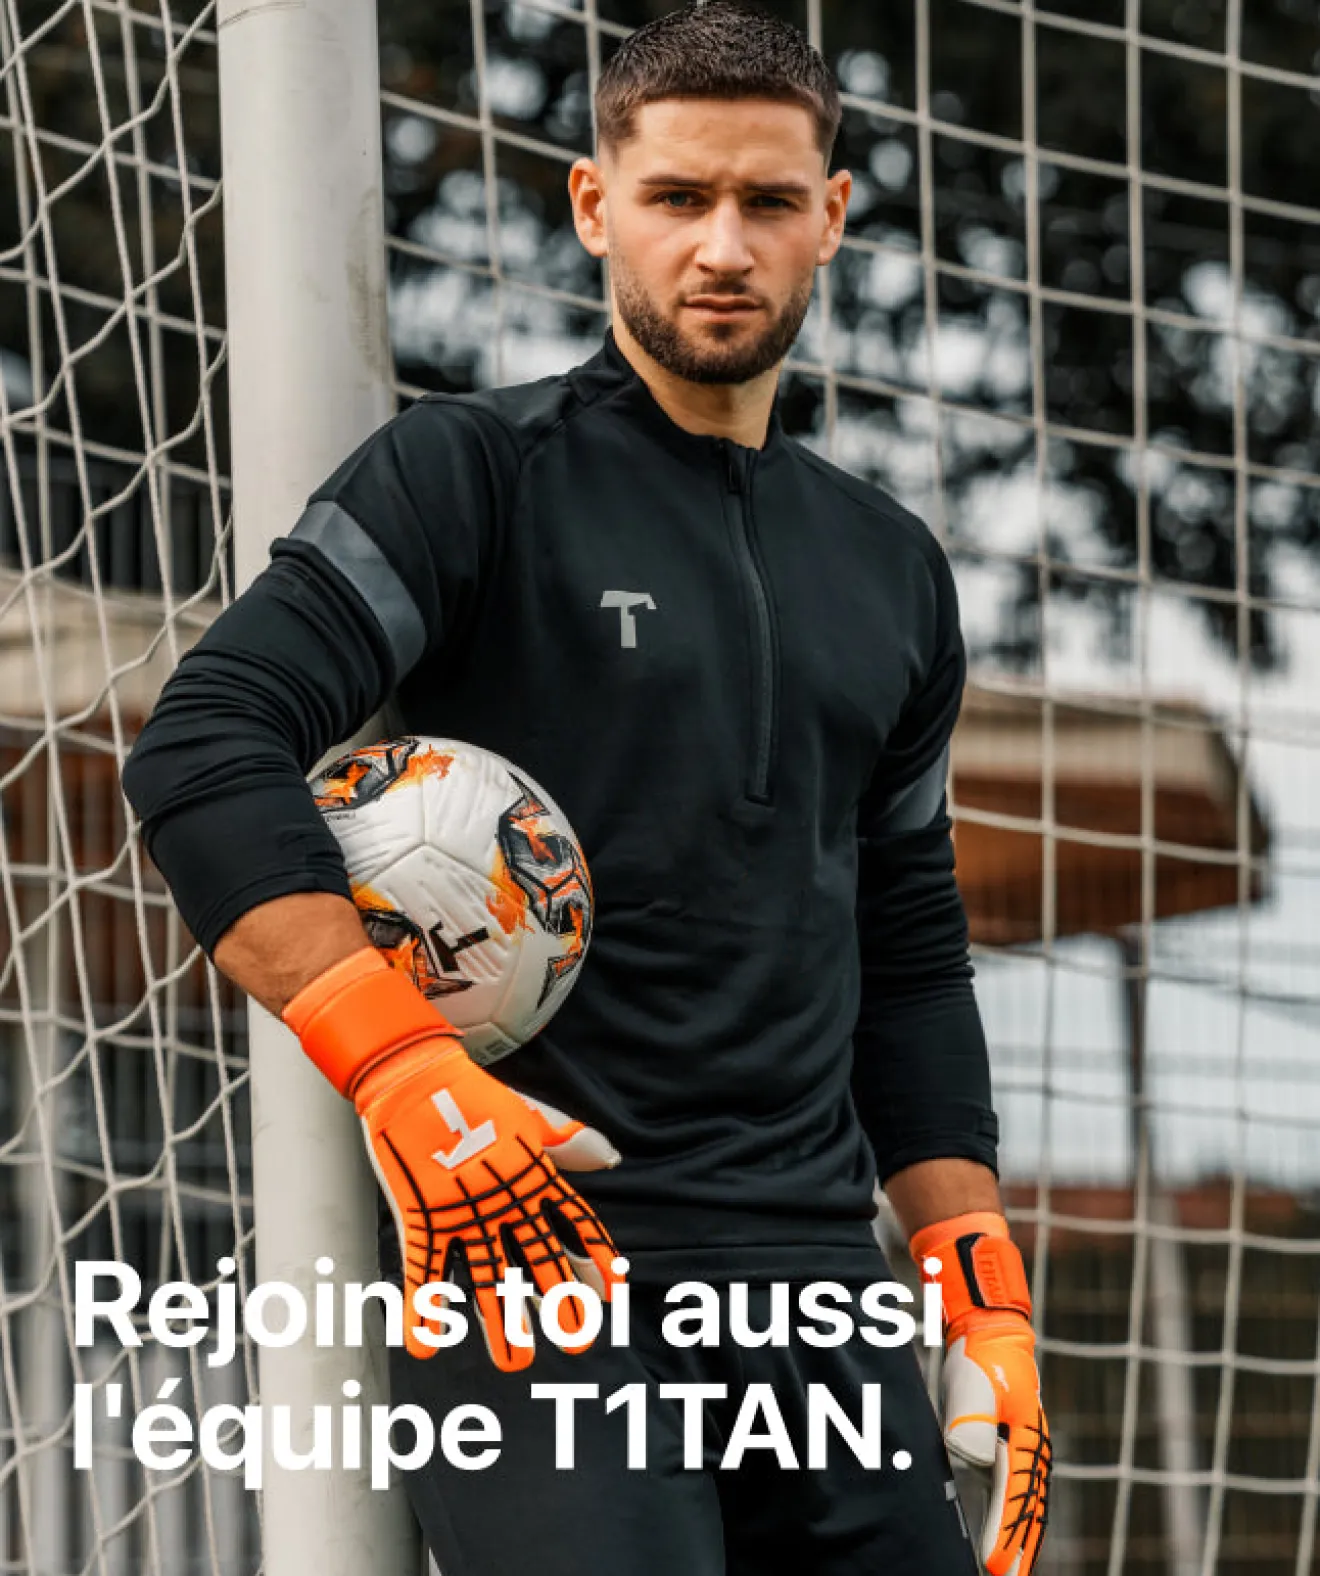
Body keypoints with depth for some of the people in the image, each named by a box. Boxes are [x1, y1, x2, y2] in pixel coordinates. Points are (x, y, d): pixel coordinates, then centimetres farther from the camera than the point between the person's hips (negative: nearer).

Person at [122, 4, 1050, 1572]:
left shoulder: (889, 567, 20)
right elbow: (204, 752, -10)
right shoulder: (469, 474, 1)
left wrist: (982, 1294, 15)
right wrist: (404, 1076, -20)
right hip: (535, 1264, -6)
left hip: (813, 1283, 6)